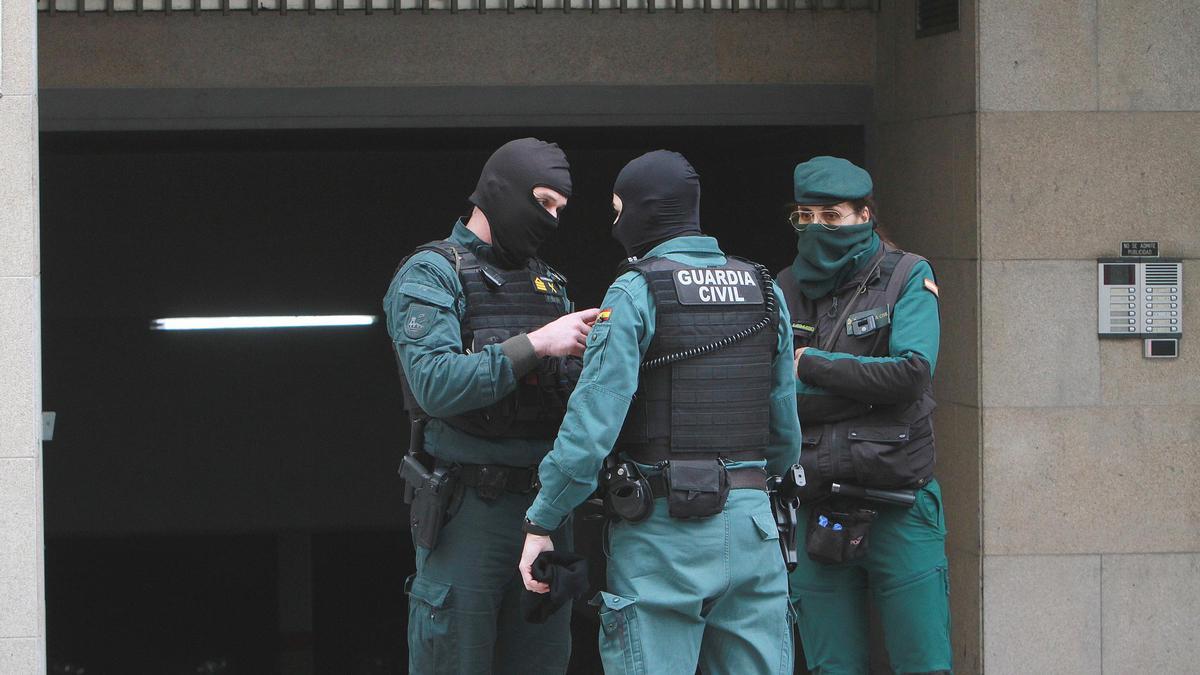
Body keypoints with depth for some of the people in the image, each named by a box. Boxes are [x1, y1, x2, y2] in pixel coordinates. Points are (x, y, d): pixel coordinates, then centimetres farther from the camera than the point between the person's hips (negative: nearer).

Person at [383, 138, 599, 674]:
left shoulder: (548, 282, 17)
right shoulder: (430, 275, -5)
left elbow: (572, 397, 14)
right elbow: (436, 385, -20)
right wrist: (536, 345, -21)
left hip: (544, 505, 7)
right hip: (468, 508, -7)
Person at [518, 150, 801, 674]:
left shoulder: (634, 294, -7)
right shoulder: (765, 293, 10)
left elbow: (593, 420, -13)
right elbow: (786, 429, 13)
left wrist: (543, 522, -8)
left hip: (662, 529, -5)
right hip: (751, 522, 5)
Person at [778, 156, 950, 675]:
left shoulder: (906, 277, 1)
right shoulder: (786, 292, 10)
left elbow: (913, 373, -14)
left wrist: (811, 365, -9)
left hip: (899, 511, -3)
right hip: (815, 513, 3)